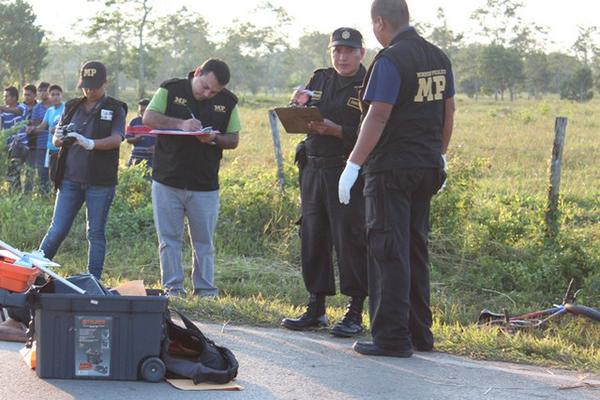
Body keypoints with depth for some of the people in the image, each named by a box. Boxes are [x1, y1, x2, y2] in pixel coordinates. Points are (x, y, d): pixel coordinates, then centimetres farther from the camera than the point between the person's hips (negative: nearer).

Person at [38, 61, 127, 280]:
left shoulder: (115, 109, 1)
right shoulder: (72, 107, 12)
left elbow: (116, 139, -13)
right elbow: (56, 140, 12)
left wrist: (90, 143, -31)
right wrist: (59, 137, -13)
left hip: (100, 182, -2)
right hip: (70, 179, 2)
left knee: (96, 233, 3)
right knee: (57, 230, 0)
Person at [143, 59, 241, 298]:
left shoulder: (228, 102, 4)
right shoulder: (171, 90, -1)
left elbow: (234, 140, 8)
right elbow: (148, 118, -10)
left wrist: (214, 138, -14)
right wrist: (180, 124, -23)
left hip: (205, 186, 1)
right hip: (167, 181, -1)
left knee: (204, 243, 7)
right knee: (169, 240, 3)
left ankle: (206, 292, 14)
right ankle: (172, 289, 10)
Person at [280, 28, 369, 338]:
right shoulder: (320, 80, 16)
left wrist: (336, 130, -22)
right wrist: (298, 106, -5)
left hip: (348, 172, -6)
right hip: (313, 170, 6)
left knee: (350, 240, -6)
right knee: (312, 239, 9)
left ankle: (355, 313, 1)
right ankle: (316, 309, 18)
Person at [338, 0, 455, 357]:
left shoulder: (390, 60, -14)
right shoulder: (438, 57, 10)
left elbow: (377, 117, -19)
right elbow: (448, 112, 16)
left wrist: (353, 165, -16)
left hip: (391, 168, -8)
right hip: (427, 167, 8)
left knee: (389, 252, -4)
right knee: (416, 250, 15)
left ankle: (392, 338, -3)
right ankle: (420, 333, 20)